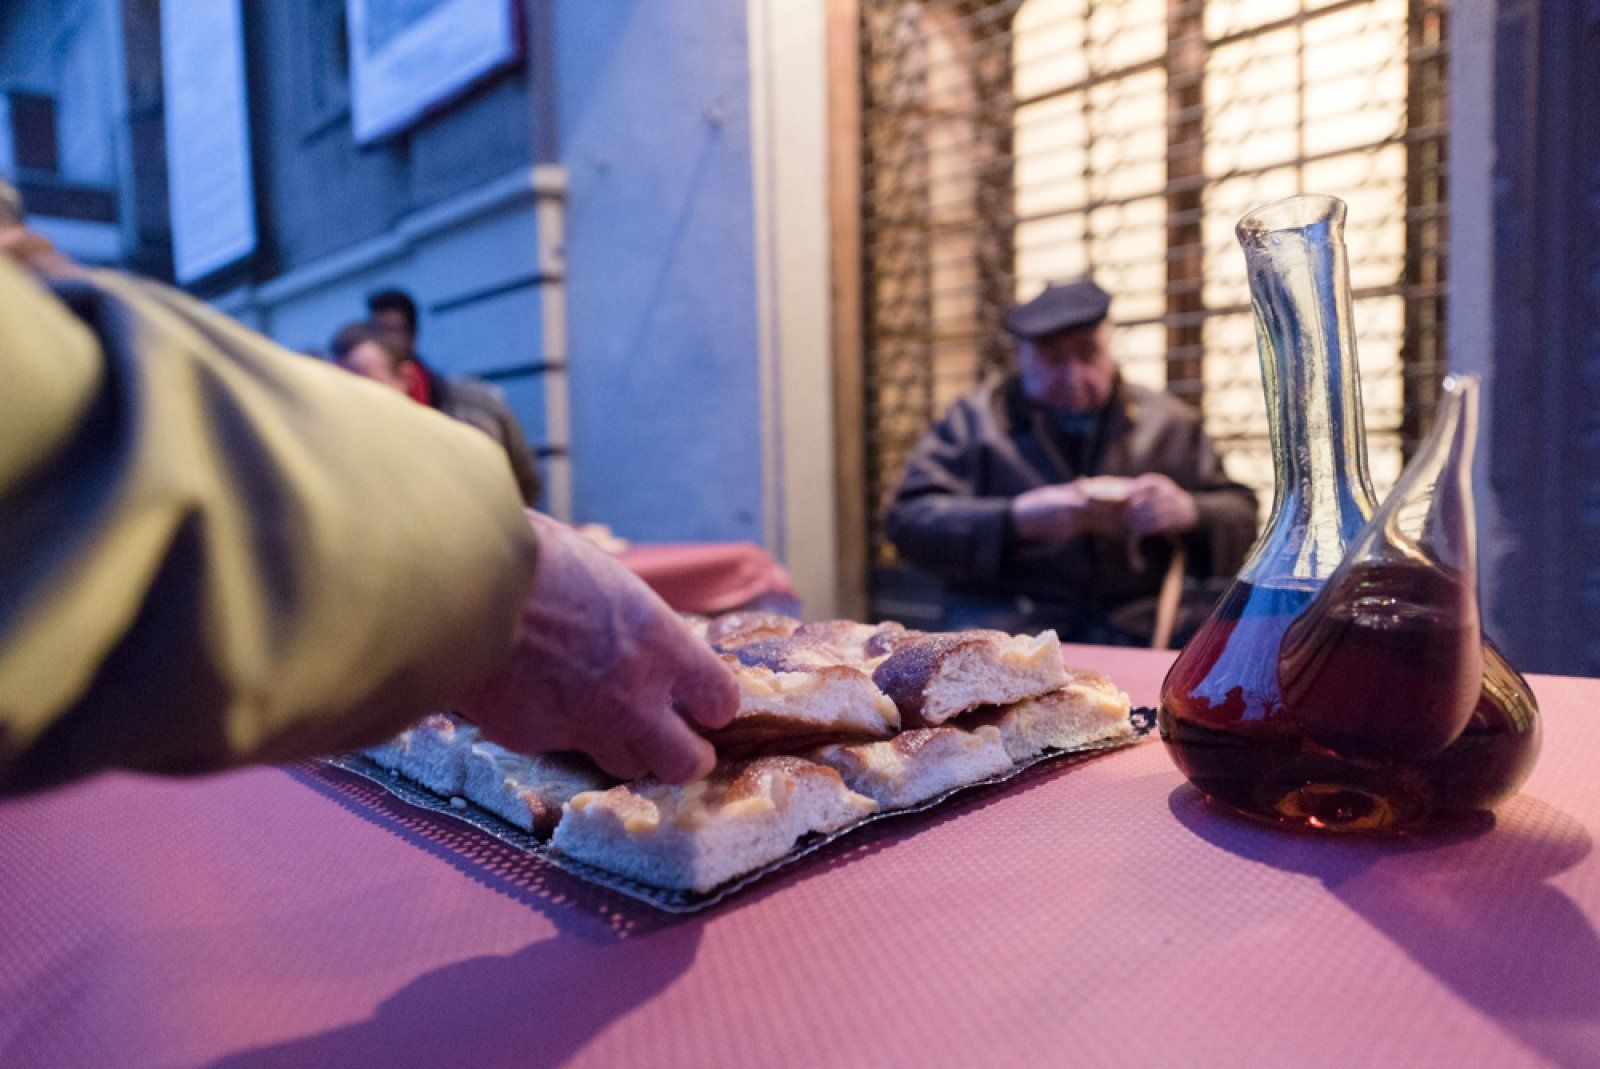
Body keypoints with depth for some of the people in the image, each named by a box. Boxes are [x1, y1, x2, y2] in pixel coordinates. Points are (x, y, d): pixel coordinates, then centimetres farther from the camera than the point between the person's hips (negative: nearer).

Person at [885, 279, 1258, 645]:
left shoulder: (1168, 422, 17)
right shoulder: (976, 418, 8)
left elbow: (1241, 517, 16)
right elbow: (908, 522, -2)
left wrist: (1189, 512, -8)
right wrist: (1016, 519, -16)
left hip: (1138, 632, 4)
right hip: (1006, 631, -3)